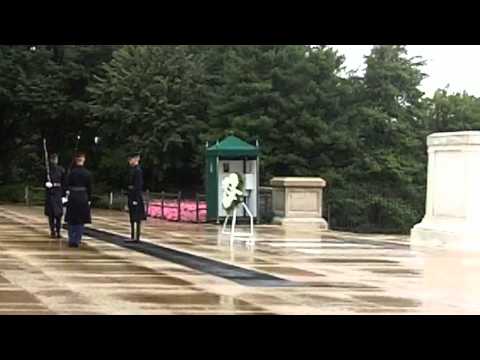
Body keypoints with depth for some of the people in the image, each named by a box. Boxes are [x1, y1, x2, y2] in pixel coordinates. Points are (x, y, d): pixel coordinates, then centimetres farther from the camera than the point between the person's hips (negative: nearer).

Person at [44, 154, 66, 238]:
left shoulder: (61, 170, 3)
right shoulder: (47, 170, 2)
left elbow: (64, 184, 3)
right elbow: (44, 181, 7)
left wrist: (64, 196, -2)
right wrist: (46, 184, -18)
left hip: (59, 193, 0)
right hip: (50, 194, 0)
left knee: (59, 213, -2)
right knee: (51, 213, 0)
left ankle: (58, 231, 3)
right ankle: (52, 231, 6)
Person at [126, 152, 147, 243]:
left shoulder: (138, 170, -15)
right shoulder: (133, 170, 13)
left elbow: (139, 186, -19)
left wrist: (136, 200, -21)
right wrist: (130, 199, 18)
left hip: (136, 196, -10)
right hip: (131, 195, 10)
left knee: (137, 218, -4)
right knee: (132, 218, 13)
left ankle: (137, 237, 0)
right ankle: (133, 237, 19)